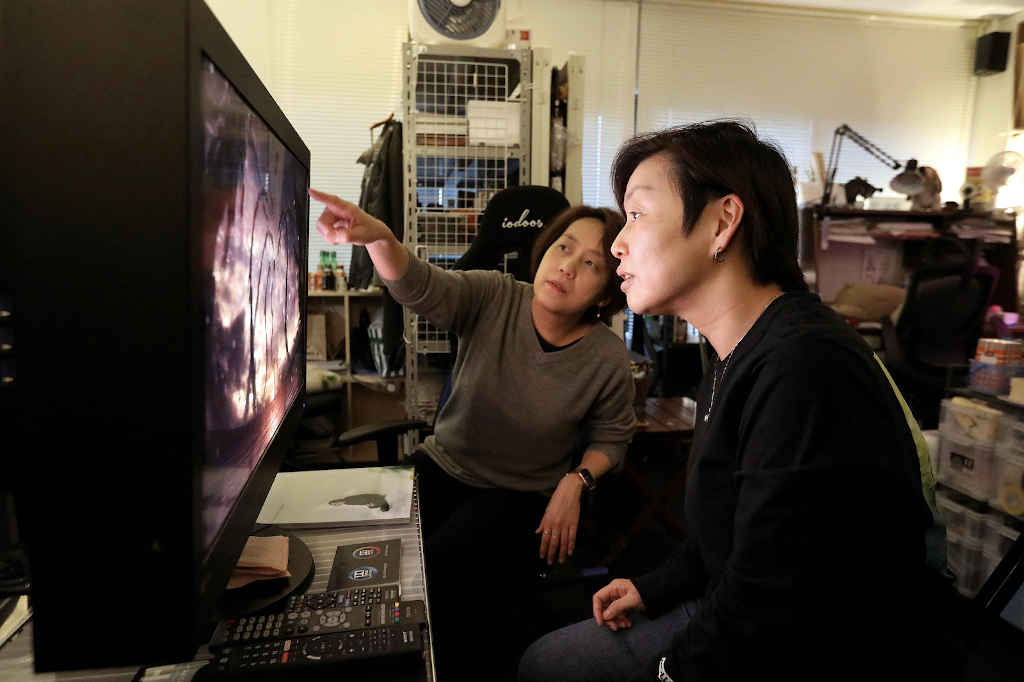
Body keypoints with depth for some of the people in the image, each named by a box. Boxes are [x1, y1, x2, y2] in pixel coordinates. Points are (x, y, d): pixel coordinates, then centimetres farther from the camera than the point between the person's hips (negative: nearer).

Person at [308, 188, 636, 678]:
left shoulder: (607, 359, -12)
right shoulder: (493, 299, -12)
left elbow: (611, 435, 4)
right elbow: (420, 287, -31)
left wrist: (575, 482, -13)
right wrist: (378, 237, -51)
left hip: (521, 495, -2)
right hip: (442, 466, 3)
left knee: (436, 570, -24)